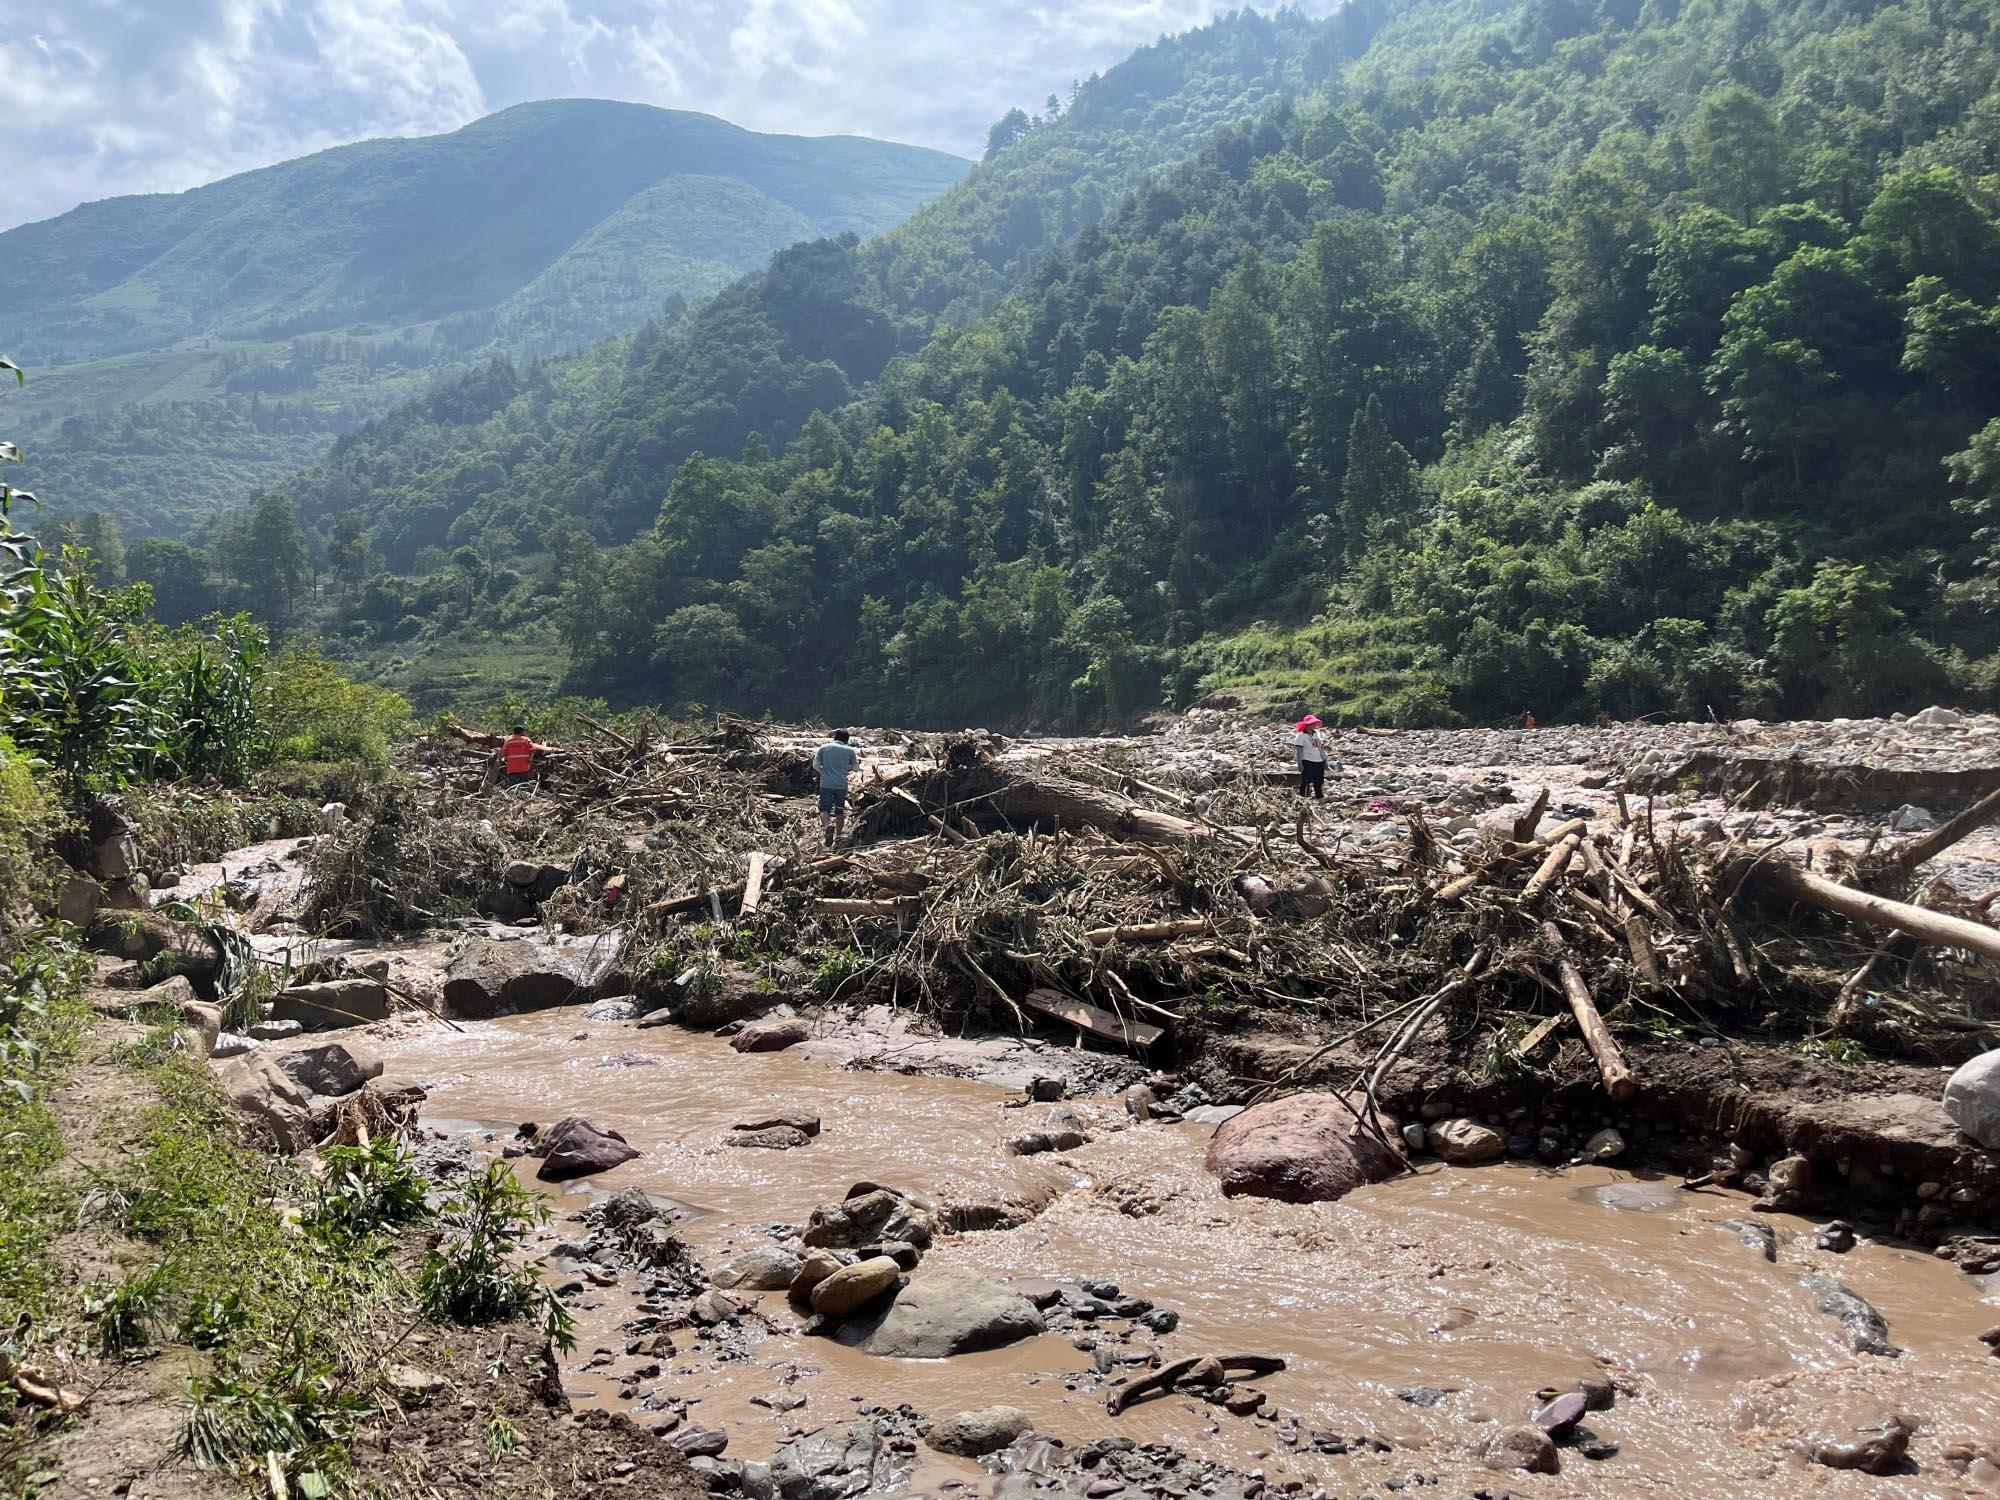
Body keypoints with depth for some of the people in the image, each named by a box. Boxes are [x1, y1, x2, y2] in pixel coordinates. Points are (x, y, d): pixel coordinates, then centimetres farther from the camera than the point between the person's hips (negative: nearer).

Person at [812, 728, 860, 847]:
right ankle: (838, 836, 18)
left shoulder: (823, 748, 4)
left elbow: (815, 765, 3)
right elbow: (855, 767, 12)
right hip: (842, 785, 1)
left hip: (826, 784, -1)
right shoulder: (849, 750, 4)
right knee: (840, 811, 13)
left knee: (824, 809, 0)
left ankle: (827, 825, -29)